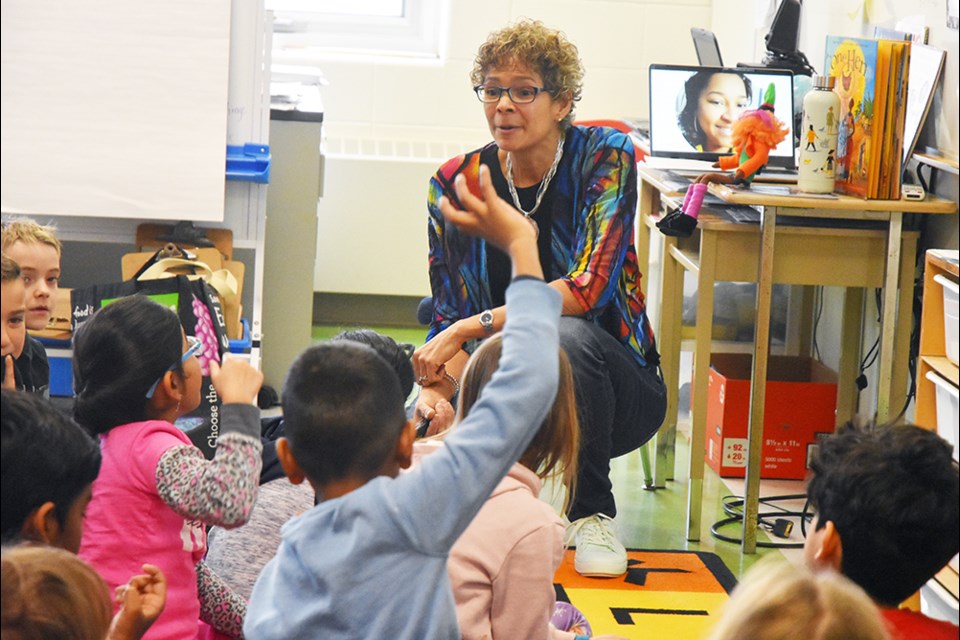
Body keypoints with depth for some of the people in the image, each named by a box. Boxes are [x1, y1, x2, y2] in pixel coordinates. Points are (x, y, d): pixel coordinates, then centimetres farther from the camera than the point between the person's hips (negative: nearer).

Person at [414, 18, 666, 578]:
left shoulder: (605, 156, -11)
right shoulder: (457, 183, -2)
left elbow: (589, 287, -24)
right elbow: (449, 316, -1)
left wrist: (473, 327, -31)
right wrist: (437, 390, -23)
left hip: (612, 391, -2)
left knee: (565, 334, -36)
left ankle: (594, 515, -13)